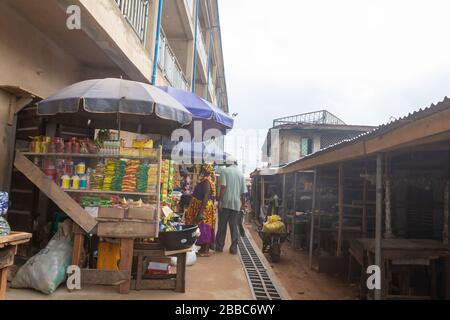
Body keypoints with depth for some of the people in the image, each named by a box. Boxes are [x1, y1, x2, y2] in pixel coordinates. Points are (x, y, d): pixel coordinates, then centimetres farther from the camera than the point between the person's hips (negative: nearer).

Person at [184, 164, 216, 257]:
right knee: (203, 228, 12)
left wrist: (201, 211, -29)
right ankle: (203, 249, 19)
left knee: (204, 228, -4)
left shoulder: (206, 181, -17)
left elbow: (206, 196, -25)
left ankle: (206, 251, 2)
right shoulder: (205, 180, 13)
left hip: (204, 208, -10)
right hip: (202, 208, 10)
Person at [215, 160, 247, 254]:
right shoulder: (241, 174, 9)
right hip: (236, 204, 3)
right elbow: (243, 192, 9)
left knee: (222, 225, 7)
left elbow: (223, 187, -12)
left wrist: (220, 201, -10)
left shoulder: (225, 171, -2)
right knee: (234, 226, 7)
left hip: (225, 202, -3)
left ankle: (219, 246, 14)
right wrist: (242, 204, 19)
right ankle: (234, 248, 8)